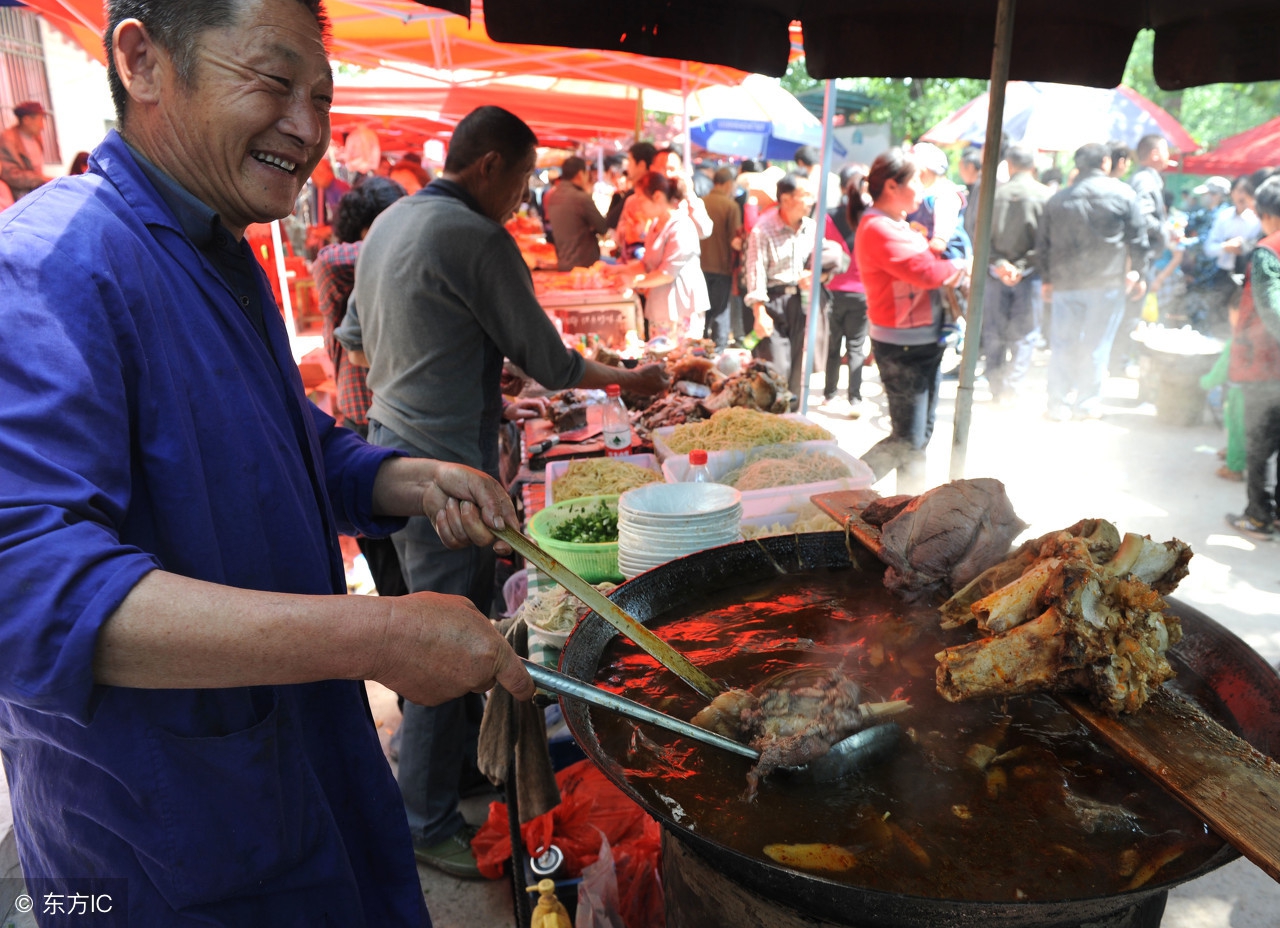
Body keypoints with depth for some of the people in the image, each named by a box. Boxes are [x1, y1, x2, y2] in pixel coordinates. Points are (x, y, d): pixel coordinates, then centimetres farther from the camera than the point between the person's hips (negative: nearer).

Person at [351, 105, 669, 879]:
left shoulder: (389, 222, 14)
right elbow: (548, 361, -11)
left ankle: (466, 758, 37)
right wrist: (632, 379, 5)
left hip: (396, 442, 10)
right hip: (442, 466, -10)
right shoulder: (475, 237, -15)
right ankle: (429, 825, 16)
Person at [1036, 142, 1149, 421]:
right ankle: (1086, 404, 8)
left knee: (1062, 343, 5)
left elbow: (1042, 244, 11)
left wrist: (1047, 279, 19)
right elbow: (1137, 238, 1)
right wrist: (1139, 274, 10)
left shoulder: (1057, 199, 8)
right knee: (1096, 344, 4)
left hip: (1065, 283, 2)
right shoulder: (1123, 193, 0)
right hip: (1107, 282, -2)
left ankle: (1059, 405, 6)